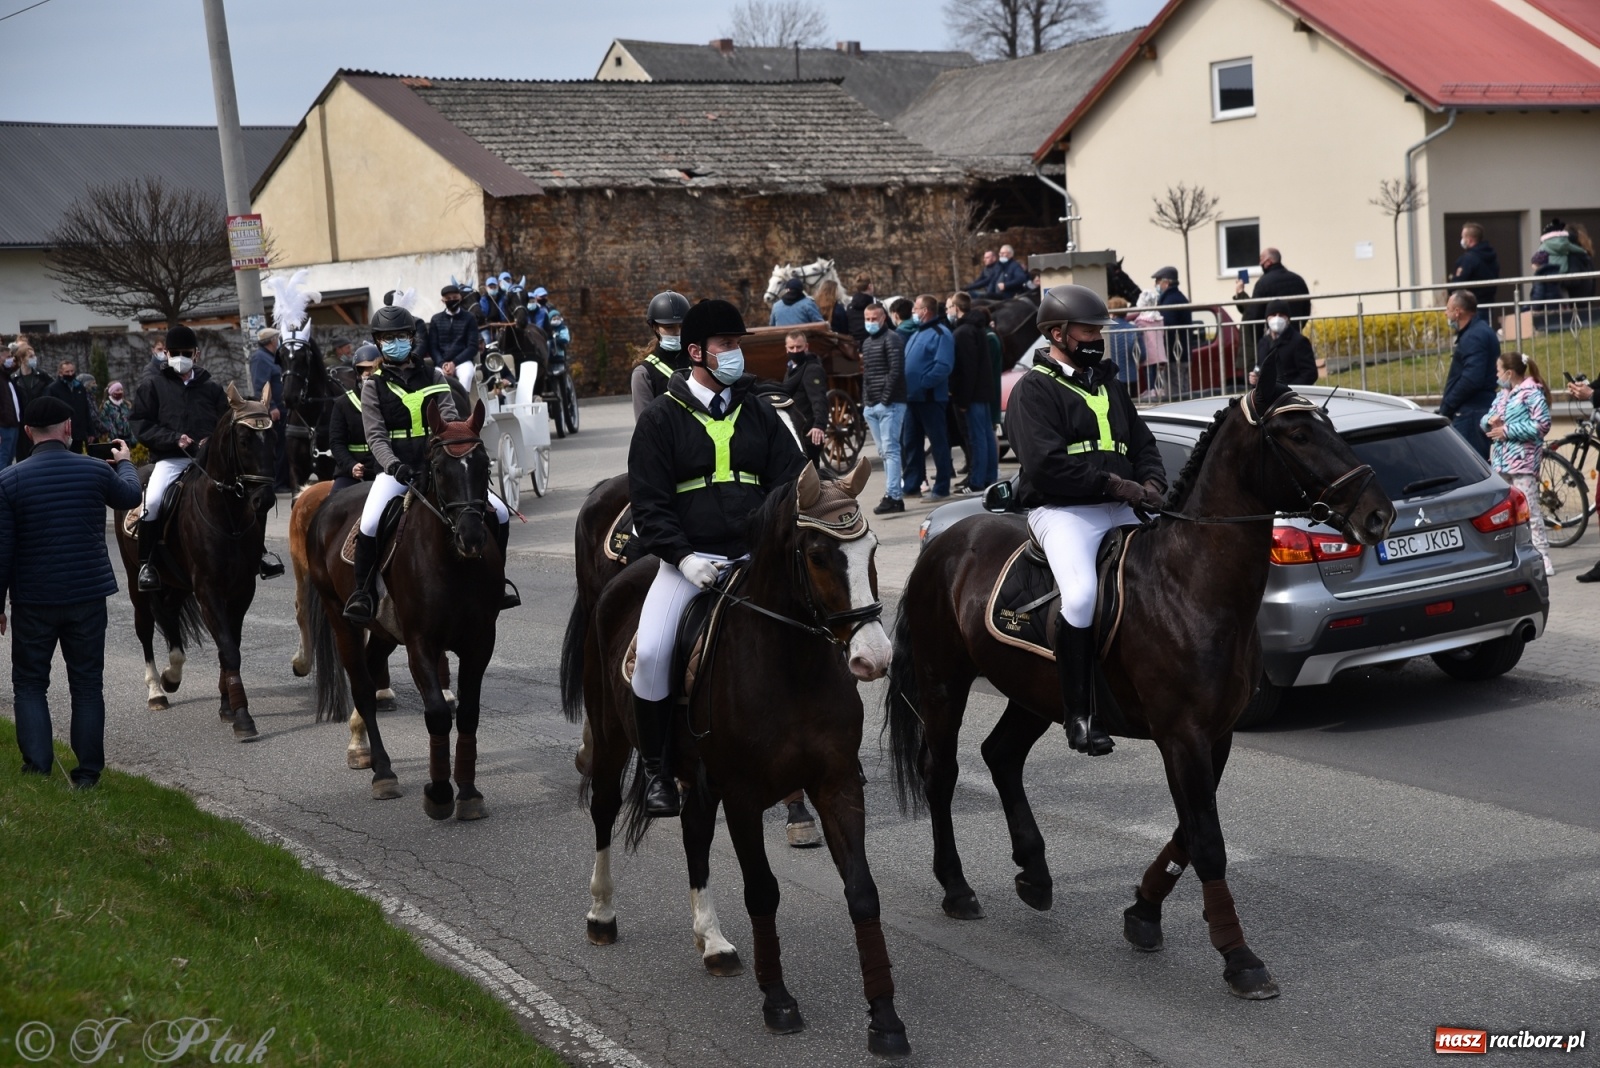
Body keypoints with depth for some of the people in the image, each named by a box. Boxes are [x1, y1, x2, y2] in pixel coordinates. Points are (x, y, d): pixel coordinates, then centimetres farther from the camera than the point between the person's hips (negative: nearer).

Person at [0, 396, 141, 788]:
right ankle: (88, 771, 15)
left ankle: (37, 767, 7)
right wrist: (125, 462, 38)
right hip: (88, 596, 1)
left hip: (33, 601, -1)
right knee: (87, 684, 12)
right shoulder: (97, 471, -6)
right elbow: (130, 496, 17)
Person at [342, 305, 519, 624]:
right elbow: (375, 436, -3)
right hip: (396, 470, -2)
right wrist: (394, 465, -21)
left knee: (500, 512, -11)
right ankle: (361, 591, -11)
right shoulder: (373, 385, 5)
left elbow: (450, 418, 3)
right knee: (370, 523, -31)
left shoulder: (433, 376, 12)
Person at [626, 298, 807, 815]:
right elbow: (649, 503, -2)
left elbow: (792, 480, 10)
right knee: (650, 653, -21)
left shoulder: (758, 412, 13)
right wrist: (683, 557, -15)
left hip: (755, 557, 3)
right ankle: (655, 765, 0)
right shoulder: (661, 418, 2)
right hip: (689, 559, -3)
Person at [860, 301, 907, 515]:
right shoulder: (867, 343, 21)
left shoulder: (892, 338, -6)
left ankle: (892, 496, -16)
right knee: (884, 452, 8)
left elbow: (896, 370, -15)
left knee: (890, 450, -12)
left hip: (890, 404, -9)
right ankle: (896, 490, 12)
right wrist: (865, 404, 17)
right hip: (872, 406, 9)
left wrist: (885, 399, -17)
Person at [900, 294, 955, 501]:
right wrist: (907, 386, 10)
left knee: (938, 441, -2)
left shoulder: (940, 334, -11)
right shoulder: (916, 332, 18)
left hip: (930, 397, -9)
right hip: (912, 397, 9)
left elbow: (944, 366, -21)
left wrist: (923, 383, -22)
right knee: (910, 442, 13)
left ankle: (941, 488, 2)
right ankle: (911, 484, 22)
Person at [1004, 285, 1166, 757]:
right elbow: (1045, 464, -13)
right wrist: (1111, 483, -15)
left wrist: (1152, 483, 2)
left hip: (1123, 509, 8)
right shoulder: (1034, 389, -1)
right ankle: (1079, 713, -23)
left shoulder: (1108, 383, 24)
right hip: (1062, 510, -8)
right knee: (1082, 594, -31)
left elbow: (1144, 442, 24)